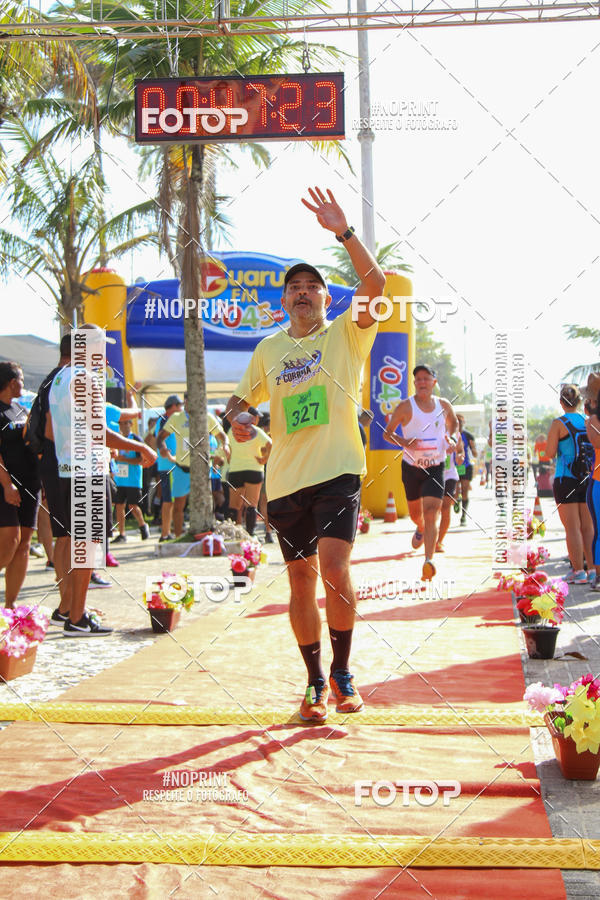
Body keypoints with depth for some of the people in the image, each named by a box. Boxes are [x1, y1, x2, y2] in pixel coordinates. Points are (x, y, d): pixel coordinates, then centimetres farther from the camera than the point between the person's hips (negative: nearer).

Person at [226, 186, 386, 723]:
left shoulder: (345, 334, 3)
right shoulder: (269, 349, 14)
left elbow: (376, 282, -12)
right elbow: (242, 397, 23)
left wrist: (343, 231, -19)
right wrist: (235, 418, 0)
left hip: (338, 471, -4)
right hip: (286, 478, 4)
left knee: (335, 568, -17)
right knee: (301, 579, 7)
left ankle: (343, 671, 3)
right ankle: (316, 682, 20)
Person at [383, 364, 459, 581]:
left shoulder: (444, 405, 2)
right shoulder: (406, 406, -7)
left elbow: (453, 423, 24)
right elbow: (387, 433, -1)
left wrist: (451, 438, 3)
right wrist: (402, 442, -21)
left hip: (436, 467, 0)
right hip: (411, 466, 0)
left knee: (431, 513, -16)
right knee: (415, 512, 16)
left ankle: (428, 561, -23)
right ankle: (421, 530, 53)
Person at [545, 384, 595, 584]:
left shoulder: (559, 424, -9)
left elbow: (549, 454, -9)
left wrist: (550, 439, 8)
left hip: (566, 479, -4)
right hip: (587, 478, 4)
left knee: (572, 528, -1)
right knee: (588, 527, 11)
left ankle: (578, 571, -1)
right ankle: (592, 569, 13)